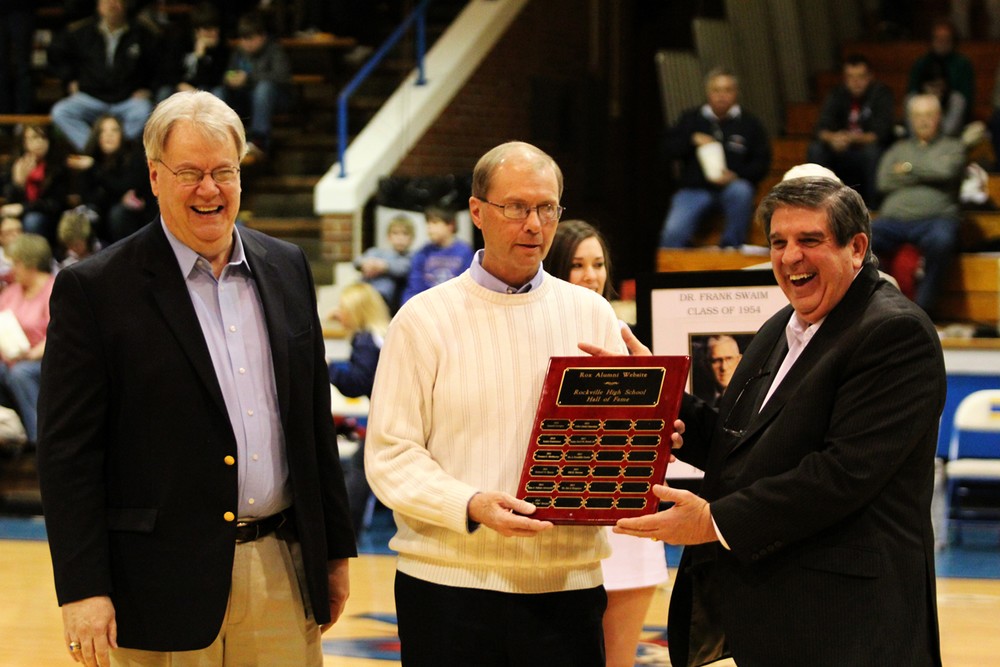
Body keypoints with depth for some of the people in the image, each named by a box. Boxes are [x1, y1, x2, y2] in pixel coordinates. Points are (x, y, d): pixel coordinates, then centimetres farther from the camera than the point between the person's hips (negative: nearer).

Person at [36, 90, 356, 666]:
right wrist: (82, 591, -13)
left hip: (284, 571, 4)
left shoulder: (287, 268, 10)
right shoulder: (95, 289, -5)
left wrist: (335, 550, 14)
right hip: (167, 586, -4)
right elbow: (68, 452, -7)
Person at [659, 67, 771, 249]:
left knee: (740, 192, -37)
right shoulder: (691, 119, 16)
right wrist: (693, 140, -8)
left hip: (733, 186, 0)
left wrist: (736, 176, -12)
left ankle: (731, 247, -22)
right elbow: (669, 148, 11)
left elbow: (762, 163, 5)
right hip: (694, 189, 1)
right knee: (673, 231, -25)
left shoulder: (749, 124, 9)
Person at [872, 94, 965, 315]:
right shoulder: (898, 149, 27)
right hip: (894, 217, 2)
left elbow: (946, 170, -3)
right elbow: (884, 182, 8)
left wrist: (909, 168, 7)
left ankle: (922, 308, -30)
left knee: (941, 240, -40)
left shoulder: (952, 147, 21)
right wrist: (926, 174, 6)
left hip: (935, 216, -2)